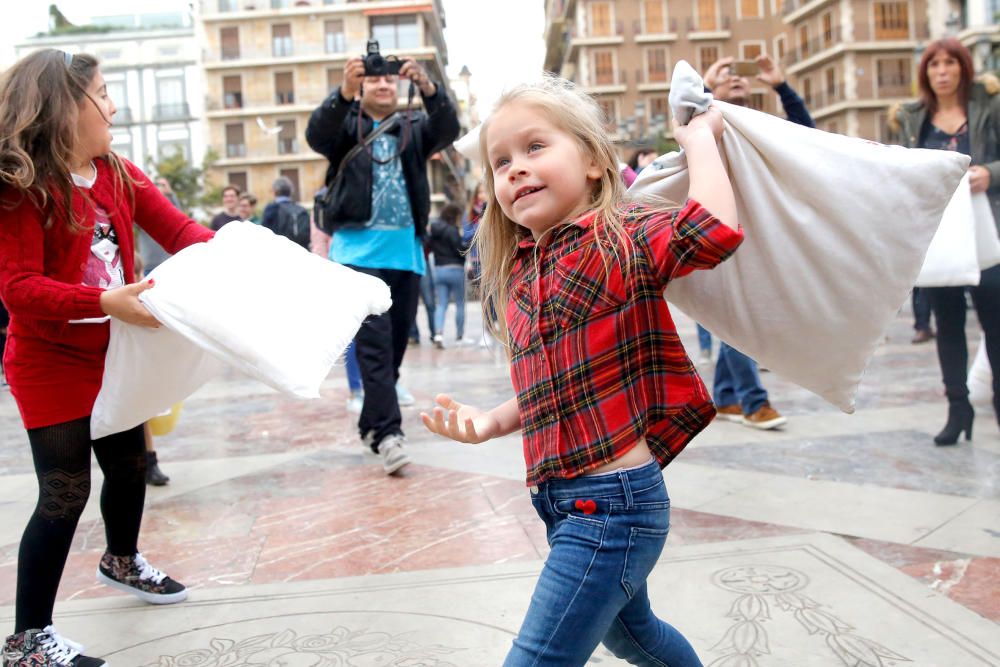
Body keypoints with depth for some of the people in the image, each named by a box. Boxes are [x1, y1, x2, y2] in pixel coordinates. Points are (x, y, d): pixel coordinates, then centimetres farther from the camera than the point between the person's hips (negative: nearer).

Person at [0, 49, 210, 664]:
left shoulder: (118, 173, 4)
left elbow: (176, 228, -3)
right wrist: (105, 302, -37)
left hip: (113, 355, 7)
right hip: (51, 364, -7)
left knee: (131, 462, 21)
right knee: (65, 492, -6)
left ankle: (122, 561, 48)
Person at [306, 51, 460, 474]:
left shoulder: (414, 128, 15)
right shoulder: (346, 126, 9)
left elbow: (448, 129, -5)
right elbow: (316, 134, -13)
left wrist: (428, 86, -23)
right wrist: (344, 92, -30)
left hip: (406, 250, 4)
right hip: (360, 249, -4)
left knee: (396, 341, 9)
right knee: (374, 341, -14)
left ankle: (370, 424, 24)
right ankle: (388, 433, -18)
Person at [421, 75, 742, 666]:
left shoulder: (622, 238, -13)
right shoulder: (519, 273, 8)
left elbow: (716, 228, -35)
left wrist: (700, 137, -20)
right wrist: (490, 422, 3)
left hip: (613, 502, -9)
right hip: (564, 501, 9)